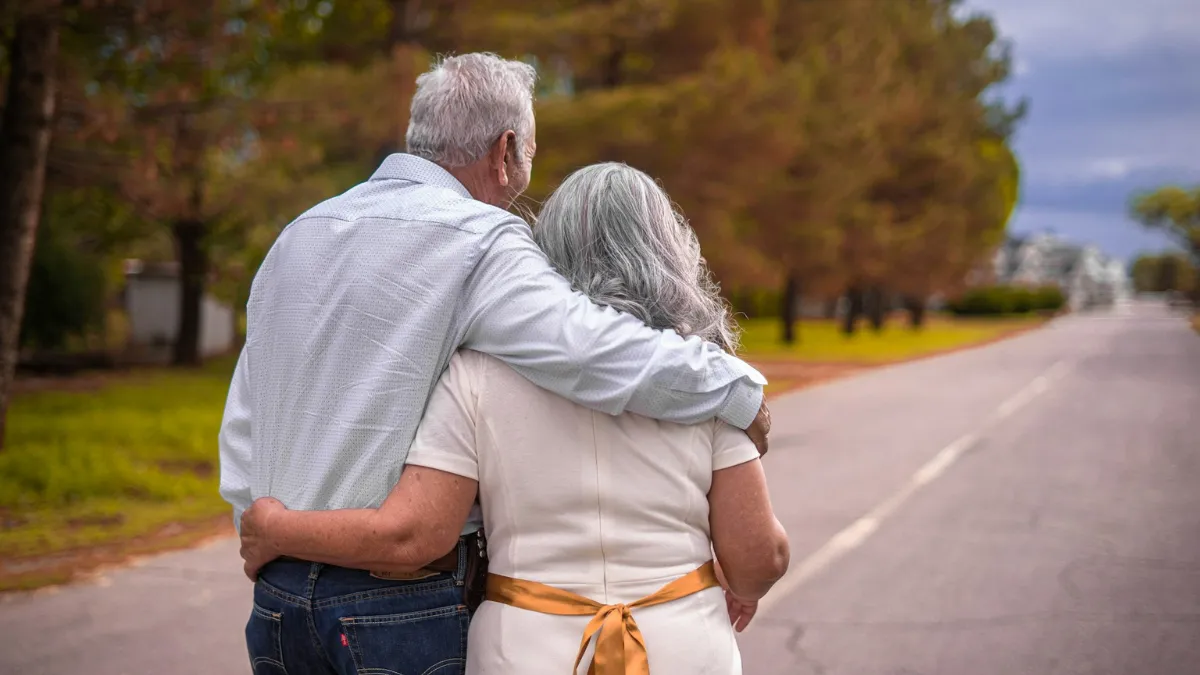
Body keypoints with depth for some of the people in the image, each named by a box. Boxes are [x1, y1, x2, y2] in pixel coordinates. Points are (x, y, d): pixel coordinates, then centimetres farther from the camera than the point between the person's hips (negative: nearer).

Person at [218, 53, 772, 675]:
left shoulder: (298, 236, 12)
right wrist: (741, 392, -11)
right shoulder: (479, 240, -13)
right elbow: (599, 350, -25)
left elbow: (242, 425, 16)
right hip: (401, 607, -7)